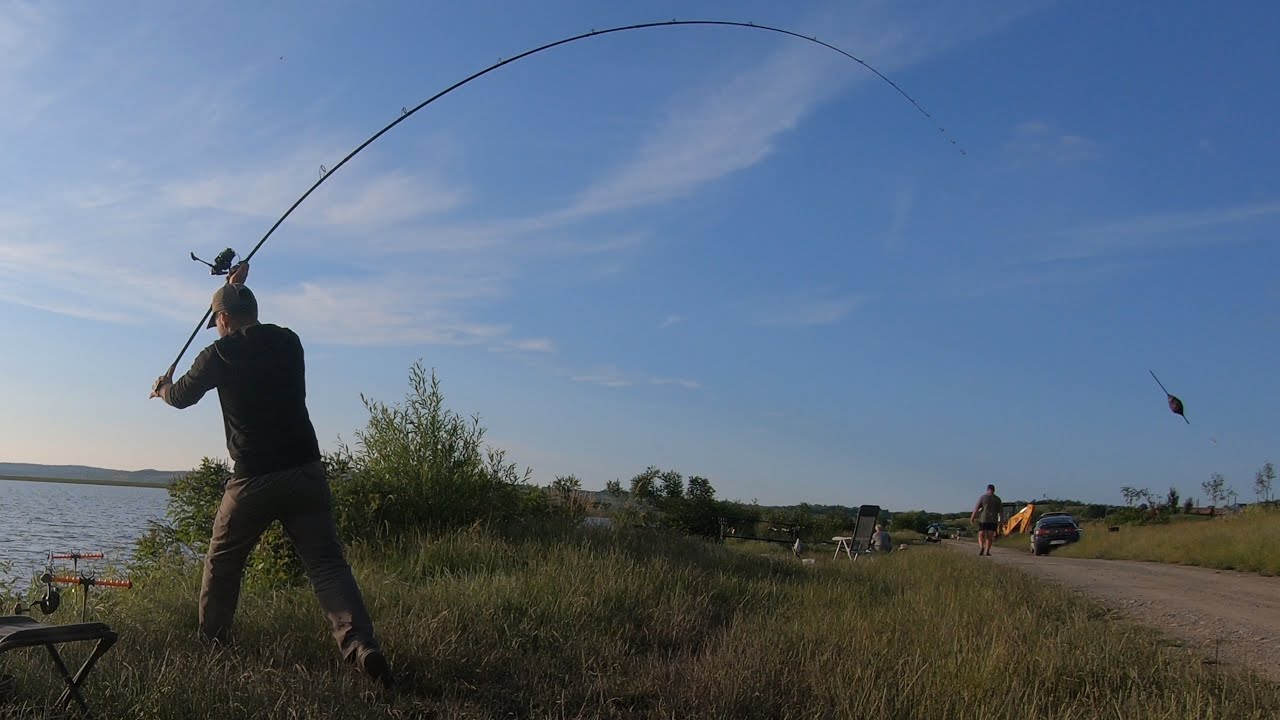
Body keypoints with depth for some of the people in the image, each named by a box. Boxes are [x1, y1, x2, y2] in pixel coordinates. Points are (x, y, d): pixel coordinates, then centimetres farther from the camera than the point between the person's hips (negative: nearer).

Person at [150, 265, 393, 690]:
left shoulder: (219, 355, 0)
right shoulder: (288, 341, 10)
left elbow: (182, 396, 18)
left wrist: (163, 388, 42)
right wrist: (237, 288, 46)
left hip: (254, 479, -2)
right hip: (306, 471, 3)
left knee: (222, 563, 21)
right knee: (326, 563, -4)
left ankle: (211, 641, 36)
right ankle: (362, 647, -21)